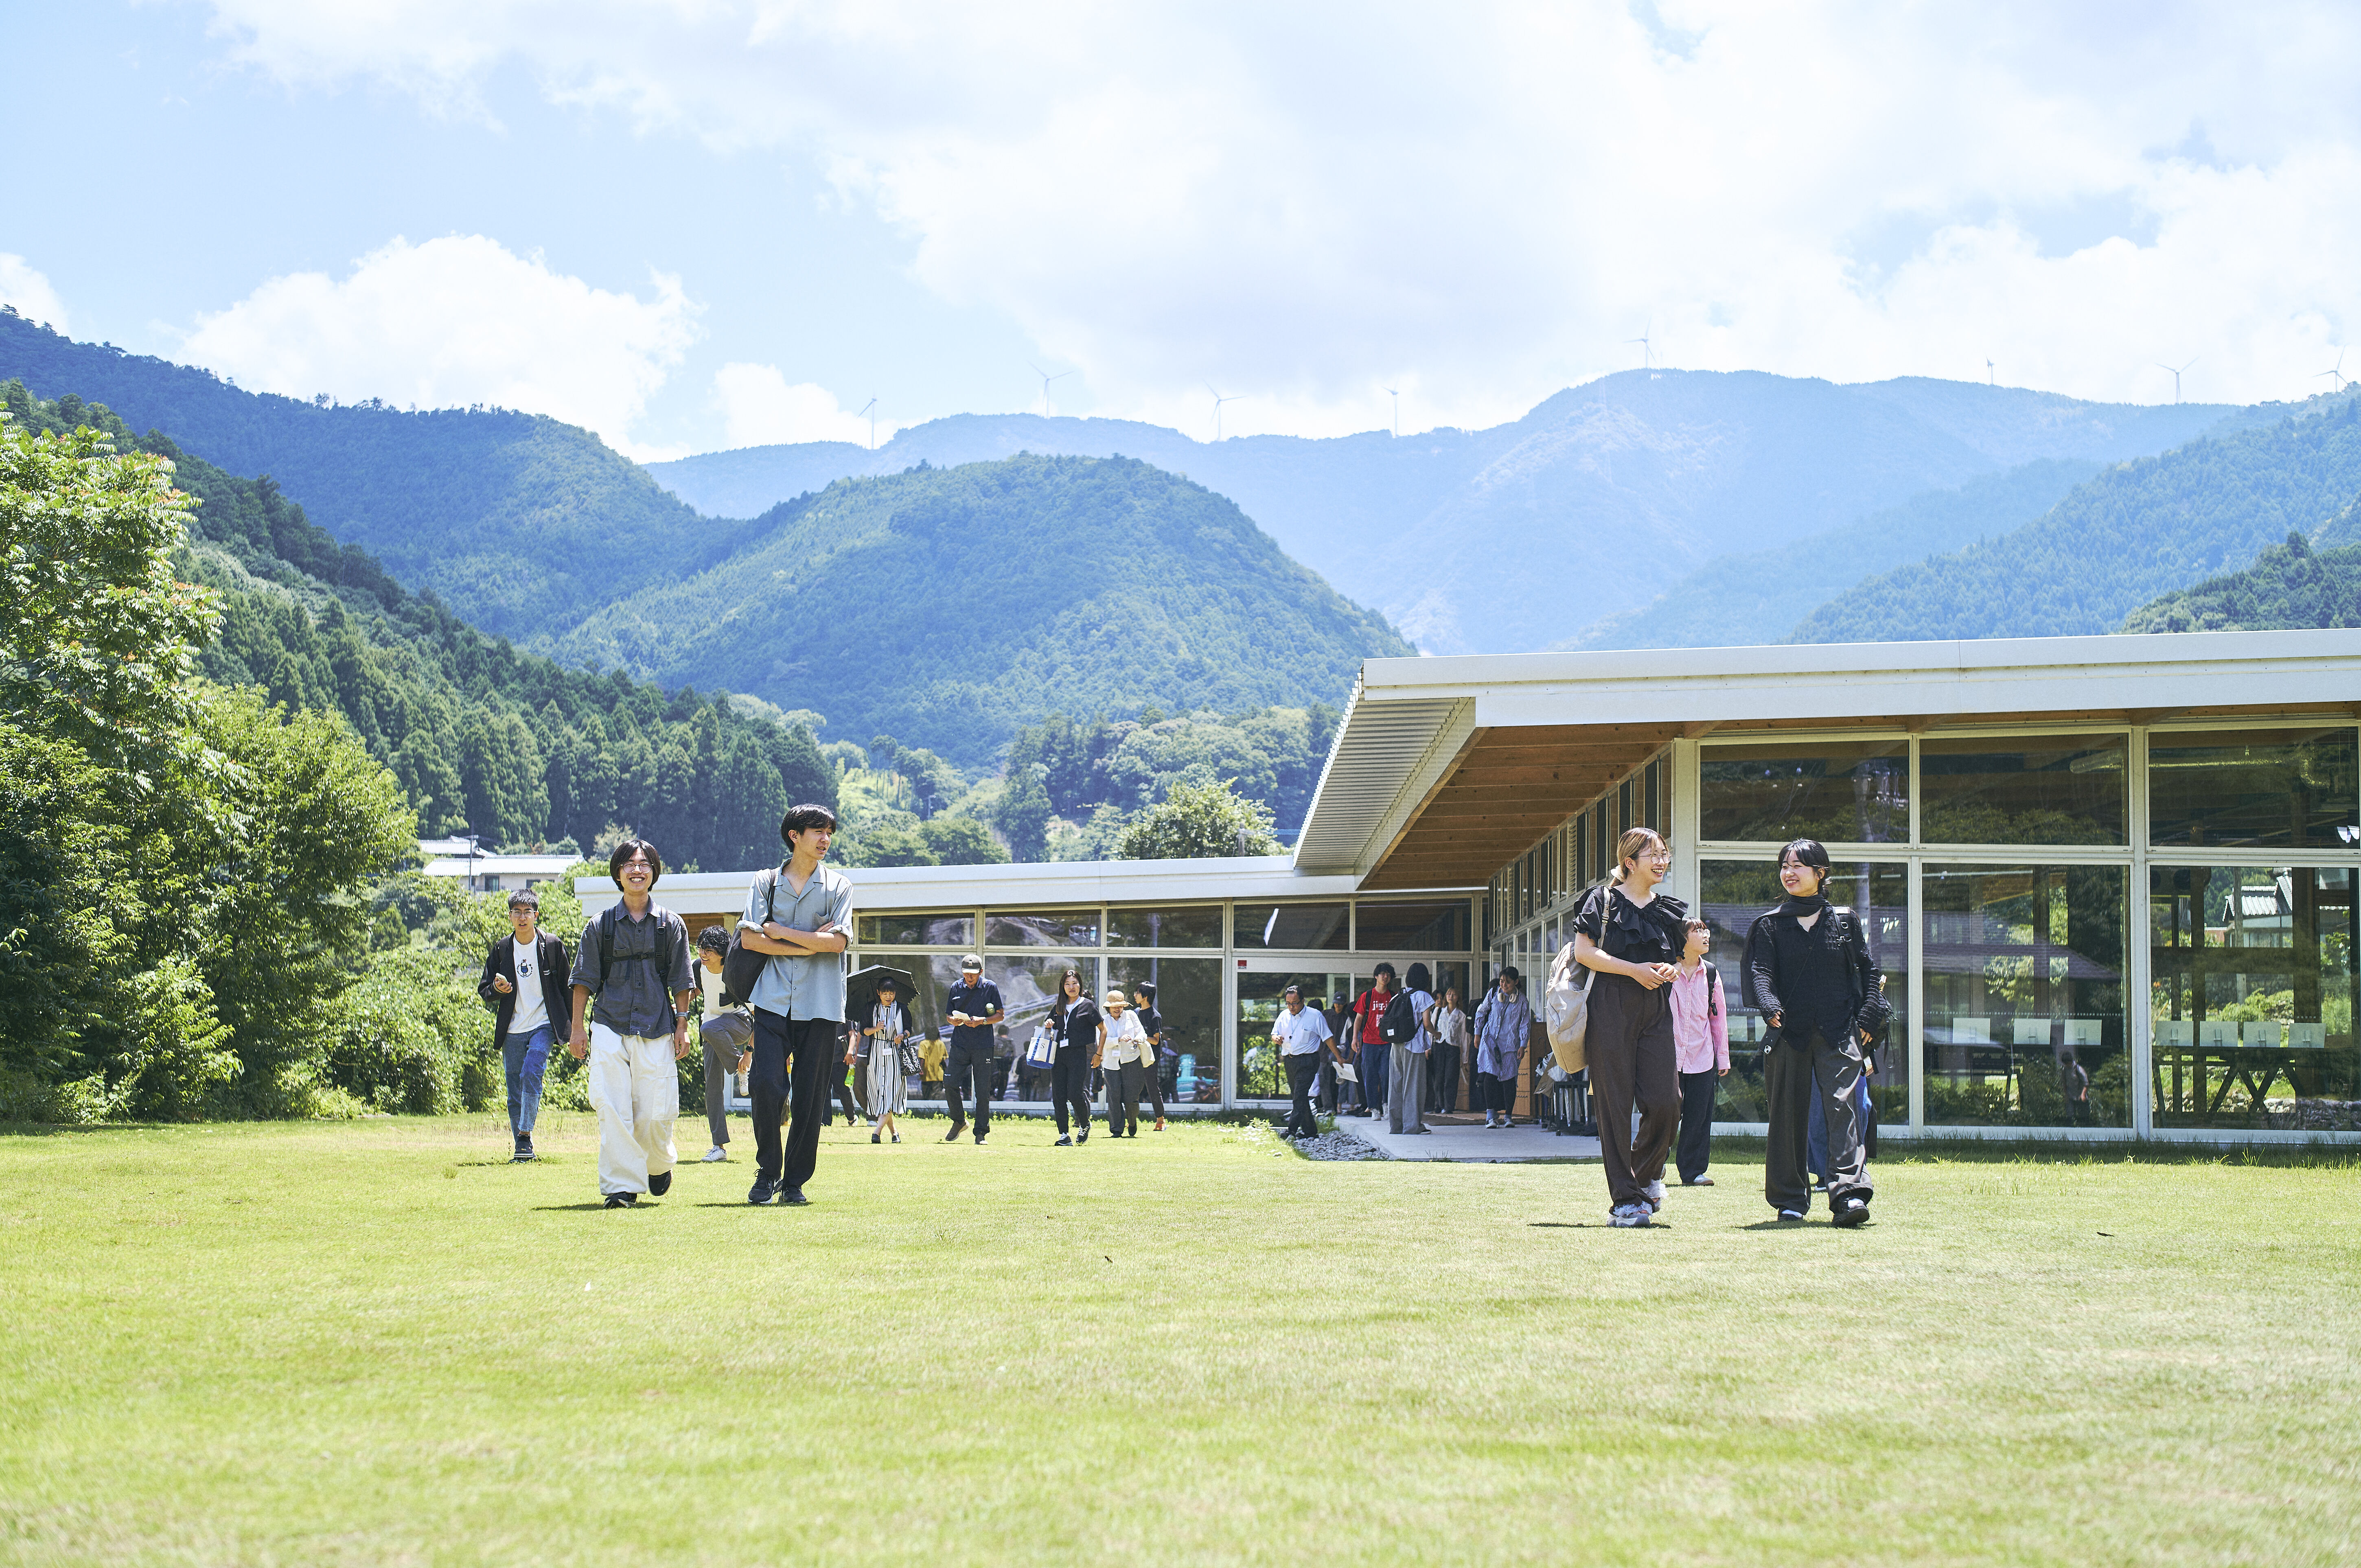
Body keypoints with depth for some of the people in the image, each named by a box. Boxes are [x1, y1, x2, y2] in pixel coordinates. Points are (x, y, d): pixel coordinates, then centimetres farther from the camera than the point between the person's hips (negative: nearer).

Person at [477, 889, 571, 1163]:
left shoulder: (552, 946, 0)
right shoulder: (501, 950, 5)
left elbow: (565, 988, 6)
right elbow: (484, 990, 9)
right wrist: (497, 989, -15)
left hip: (543, 1026, -3)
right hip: (512, 1031, 3)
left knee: (531, 1074, -23)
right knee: (515, 1091, 3)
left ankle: (525, 1135, -19)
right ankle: (522, 1147, 11)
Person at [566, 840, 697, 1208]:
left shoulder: (671, 924, 9)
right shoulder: (602, 924, 7)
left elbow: (680, 981, 11)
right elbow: (584, 980, 8)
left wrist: (682, 1025, 4)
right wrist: (578, 1027, 2)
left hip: (657, 1030, 0)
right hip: (610, 1027, 0)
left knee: (657, 1112, -2)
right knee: (612, 1110, -11)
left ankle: (658, 1165, 28)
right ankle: (622, 1186, -7)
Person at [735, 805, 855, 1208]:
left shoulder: (838, 887, 8)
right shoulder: (765, 883, 9)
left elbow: (837, 941, -6)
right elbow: (750, 937, -3)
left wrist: (780, 932, -5)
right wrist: (809, 945, -8)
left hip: (820, 1007, 0)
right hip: (773, 1001, 0)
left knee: (811, 1098, -1)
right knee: (766, 1085, -11)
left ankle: (795, 1182, 9)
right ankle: (767, 1172, 7)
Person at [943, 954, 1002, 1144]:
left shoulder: (991, 988, 1)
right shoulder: (956, 988, 9)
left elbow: (1000, 1016, 3)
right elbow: (950, 1016, 16)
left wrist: (982, 1021, -14)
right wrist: (954, 1020, -8)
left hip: (983, 1046, -2)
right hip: (960, 1045, 2)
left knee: (983, 1091, -3)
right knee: (950, 1083, -7)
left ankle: (981, 1132, 6)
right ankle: (959, 1121, 14)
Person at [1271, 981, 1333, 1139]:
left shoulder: (1315, 1016, -4)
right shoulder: (1284, 1016, 10)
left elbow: (1327, 1038, 0)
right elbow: (1274, 1034, 14)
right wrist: (1277, 1038, -12)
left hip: (1308, 1060, -6)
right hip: (1290, 1060, 6)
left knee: (1301, 1095, -16)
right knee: (1298, 1096, 8)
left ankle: (1292, 1130, -22)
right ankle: (1310, 1130, 15)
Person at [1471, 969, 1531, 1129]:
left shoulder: (1522, 1001, -1)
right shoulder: (1493, 994, 2)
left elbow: (1525, 1025, 3)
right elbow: (1481, 1013, 14)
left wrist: (1523, 1046, -3)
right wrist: (1477, 1034, 15)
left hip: (1510, 1044, 0)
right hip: (1490, 1040, 0)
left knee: (1508, 1080, -2)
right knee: (1490, 1075, -14)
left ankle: (1508, 1116, 9)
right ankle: (1491, 1115, -15)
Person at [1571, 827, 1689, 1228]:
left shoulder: (1670, 909, 16)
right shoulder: (1603, 900, 2)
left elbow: (1684, 958, 24)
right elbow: (1584, 952, -6)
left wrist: (1672, 969, 0)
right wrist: (1634, 970, -12)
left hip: (1656, 1009, 4)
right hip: (1612, 1008, -4)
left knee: (1666, 1102, -8)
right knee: (1615, 1104, -6)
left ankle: (1648, 1173, 20)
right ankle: (1625, 1199, -2)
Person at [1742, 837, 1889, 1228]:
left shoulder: (1843, 921, 10)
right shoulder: (1770, 924, 8)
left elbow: (1867, 969, 13)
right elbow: (1760, 972, -4)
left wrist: (1868, 1018, 1)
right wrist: (1770, 1007, -24)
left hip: (1839, 1033, -1)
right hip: (1790, 1033, 1)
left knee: (1843, 1107, -14)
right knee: (1789, 1115, 4)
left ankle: (1848, 1193, -22)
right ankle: (1790, 1199, 14)